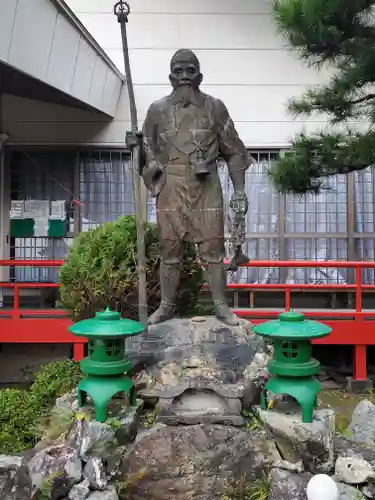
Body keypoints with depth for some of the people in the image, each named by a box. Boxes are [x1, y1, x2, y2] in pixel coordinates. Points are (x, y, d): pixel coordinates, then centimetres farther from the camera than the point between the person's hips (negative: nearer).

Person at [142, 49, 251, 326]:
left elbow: (233, 150, 7)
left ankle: (221, 305, 11)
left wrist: (239, 189, 2)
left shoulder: (214, 107, 6)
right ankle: (167, 305, 17)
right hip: (170, 188, 1)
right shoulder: (158, 109, 8)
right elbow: (147, 149, 12)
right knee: (170, 249, 6)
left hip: (206, 188, -1)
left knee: (213, 248, 1)